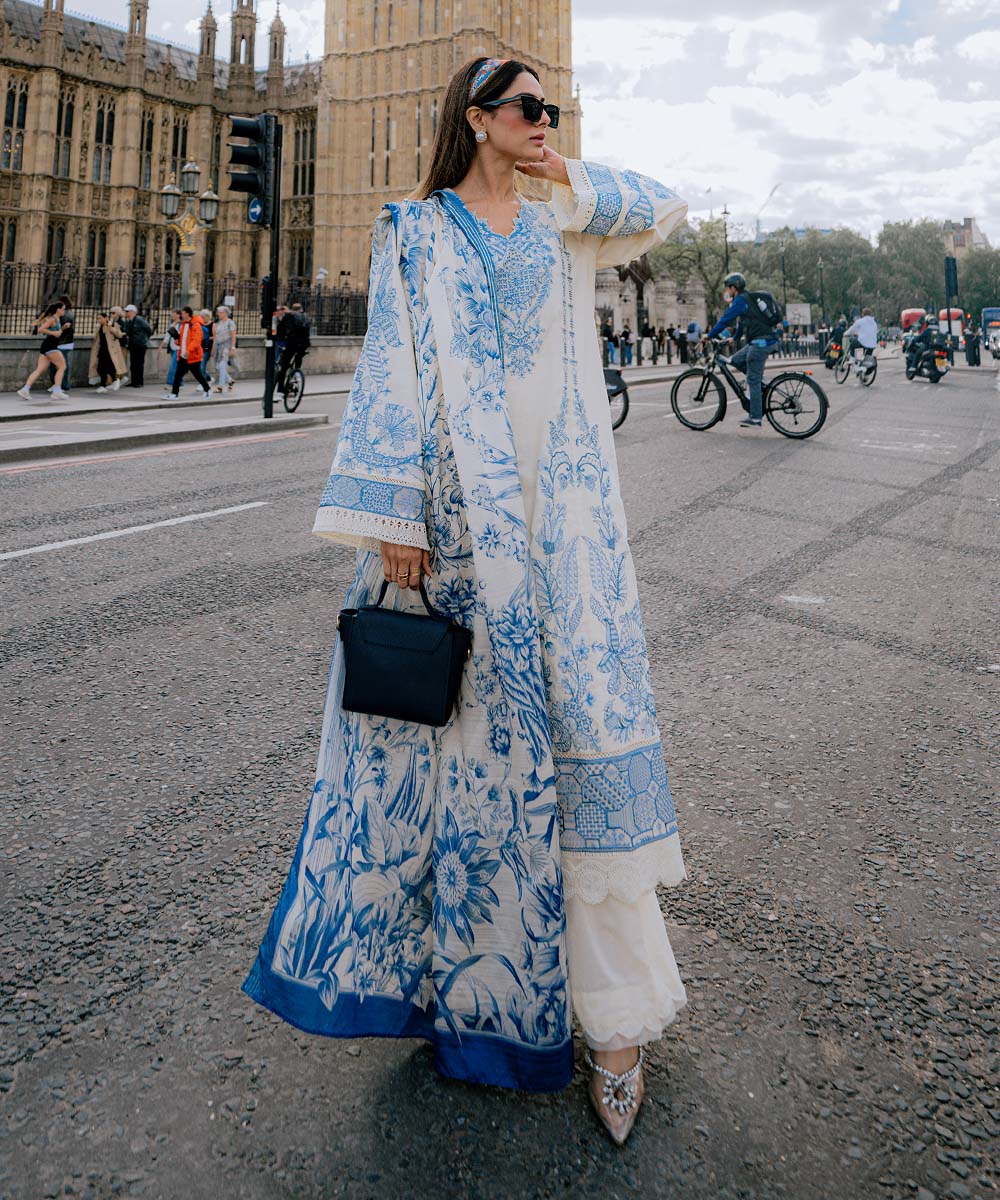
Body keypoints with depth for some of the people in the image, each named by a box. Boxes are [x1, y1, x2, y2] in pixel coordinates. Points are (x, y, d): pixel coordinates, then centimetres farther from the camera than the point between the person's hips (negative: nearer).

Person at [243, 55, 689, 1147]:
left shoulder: (559, 223, 18)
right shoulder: (418, 231, 7)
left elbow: (664, 209, 30)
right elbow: (396, 370, -3)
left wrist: (566, 181, 16)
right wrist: (393, 519, -12)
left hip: (562, 508, 3)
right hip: (459, 509, -2)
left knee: (585, 714, -3)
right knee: (466, 715, 3)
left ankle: (614, 1014, 6)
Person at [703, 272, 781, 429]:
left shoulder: (740, 300, -8)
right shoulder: (748, 299, 21)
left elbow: (725, 319, -12)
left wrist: (710, 335, -4)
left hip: (761, 342, -9)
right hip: (765, 341, 9)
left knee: (753, 380, -7)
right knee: (736, 361, 17)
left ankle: (755, 419, -6)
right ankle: (761, 384, 14)